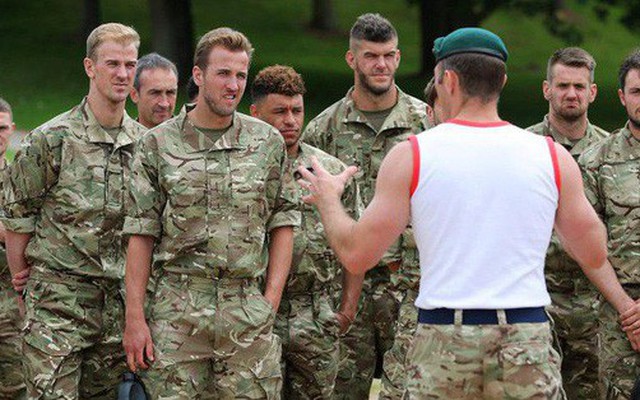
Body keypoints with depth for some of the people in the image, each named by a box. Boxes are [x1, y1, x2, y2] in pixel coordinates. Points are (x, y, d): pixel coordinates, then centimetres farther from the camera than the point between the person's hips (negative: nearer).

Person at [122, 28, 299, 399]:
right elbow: (142, 235, 4)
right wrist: (135, 317, -2)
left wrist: (271, 300, 1)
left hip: (248, 310, 1)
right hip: (178, 310, -1)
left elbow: (283, 223, 11)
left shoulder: (268, 142, 8)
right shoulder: (158, 144, 4)